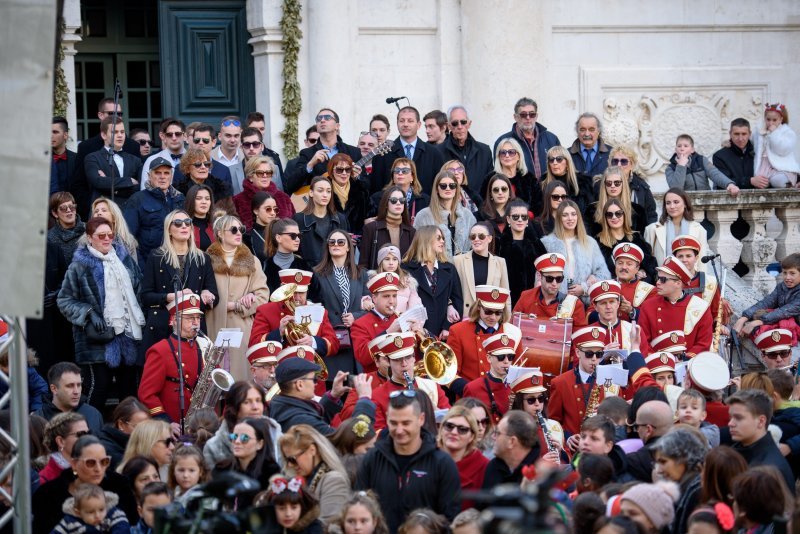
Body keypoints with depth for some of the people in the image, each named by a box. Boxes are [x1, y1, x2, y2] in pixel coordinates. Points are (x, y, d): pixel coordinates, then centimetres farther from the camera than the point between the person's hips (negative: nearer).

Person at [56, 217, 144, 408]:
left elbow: (138, 288, 21)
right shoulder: (80, 265, -5)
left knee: (129, 385, 7)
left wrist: (139, 318, 11)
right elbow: (65, 300, -4)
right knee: (100, 385, -7)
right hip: (99, 336, -5)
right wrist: (89, 313, -16)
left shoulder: (124, 258, 11)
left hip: (127, 333, 5)